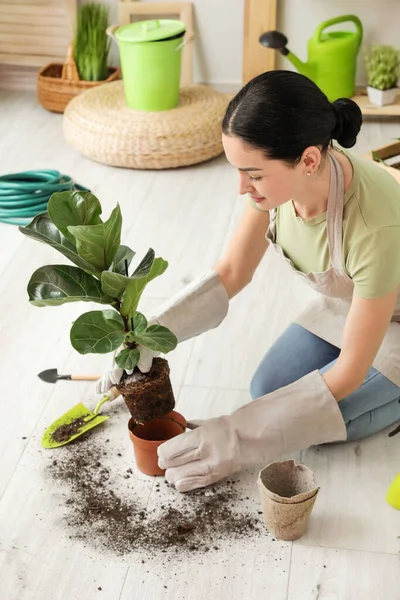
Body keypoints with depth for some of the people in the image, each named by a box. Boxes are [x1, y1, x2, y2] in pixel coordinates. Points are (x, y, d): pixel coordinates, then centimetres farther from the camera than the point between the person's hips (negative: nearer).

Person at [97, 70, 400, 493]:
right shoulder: (279, 174, -24)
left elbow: (350, 372, -30)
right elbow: (231, 272, -9)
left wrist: (241, 438, -28)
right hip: (343, 302, 6)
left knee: (306, 422, -16)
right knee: (267, 394, -1)